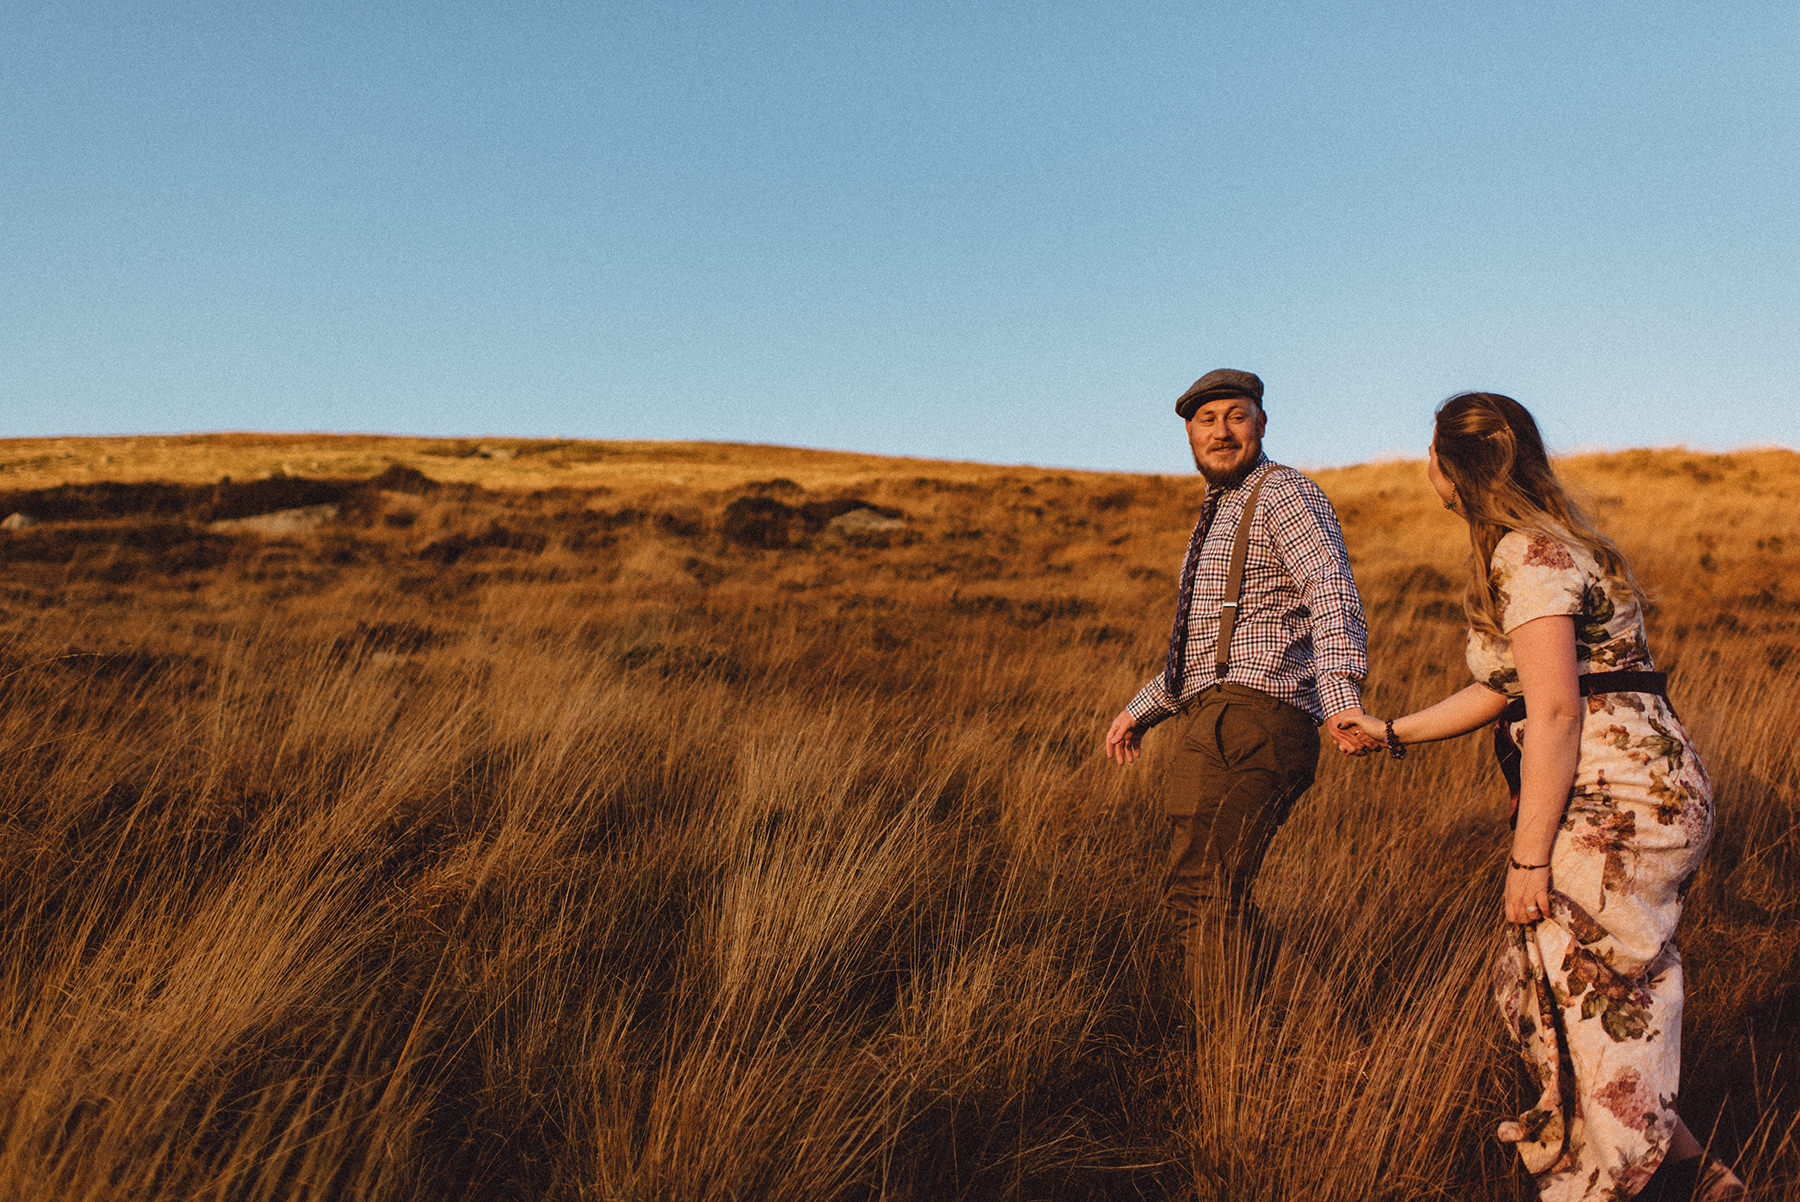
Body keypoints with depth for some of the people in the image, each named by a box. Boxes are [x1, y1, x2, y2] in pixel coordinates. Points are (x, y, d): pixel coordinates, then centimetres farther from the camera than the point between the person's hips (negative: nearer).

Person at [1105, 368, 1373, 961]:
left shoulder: (1285, 495, -1)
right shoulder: (1220, 512, 28)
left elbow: (1332, 594, -19)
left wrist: (1341, 694, -34)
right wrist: (1143, 708, 30)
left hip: (1252, 716, -9)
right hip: (1211, 725, 10)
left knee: (1198, 891, -19)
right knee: (1216, 895, 7)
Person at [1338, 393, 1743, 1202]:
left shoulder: (1528, 556, -14)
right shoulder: (1543, 546, 18)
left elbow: (1554, 711, -22)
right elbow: (1506, 690, 23)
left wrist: (1528, 857, -19)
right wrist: (1393, 733, 27)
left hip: (1618, 803, -11)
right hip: (1636, 797, 11)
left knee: (1595, 1011, -1)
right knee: (1533, 993, 17)